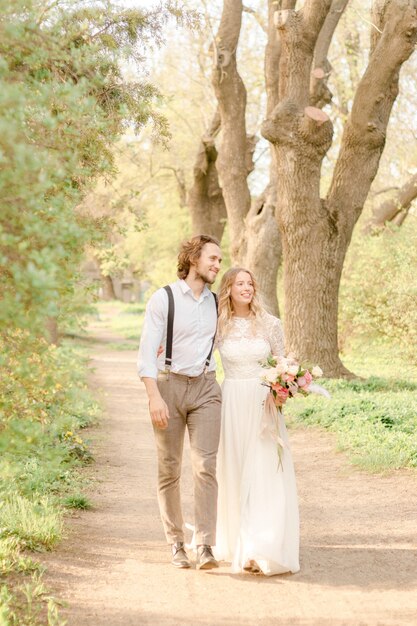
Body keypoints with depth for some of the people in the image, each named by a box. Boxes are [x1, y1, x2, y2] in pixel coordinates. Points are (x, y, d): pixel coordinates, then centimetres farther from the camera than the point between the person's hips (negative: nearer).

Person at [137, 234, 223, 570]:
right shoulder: (163, 299, -4)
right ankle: (176, 543, 16)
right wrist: (155, 396, -17)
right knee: (169, 470, 4)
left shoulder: (216, 303, 10)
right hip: (169, 385, -2)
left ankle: (205, 546, -13)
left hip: (205, 388, 2)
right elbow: (147, 352, -8)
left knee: (206, 466, -11)